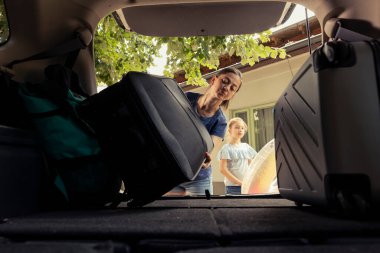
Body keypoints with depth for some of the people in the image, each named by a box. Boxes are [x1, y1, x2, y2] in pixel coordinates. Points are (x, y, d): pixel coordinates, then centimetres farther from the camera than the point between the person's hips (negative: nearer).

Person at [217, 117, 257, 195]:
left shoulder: (246, 147, 11)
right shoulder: (226, 148, -5)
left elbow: (251, 166, 17)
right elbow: (223, 169, -11)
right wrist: (239, 182, -14)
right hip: (233, 187, -5)